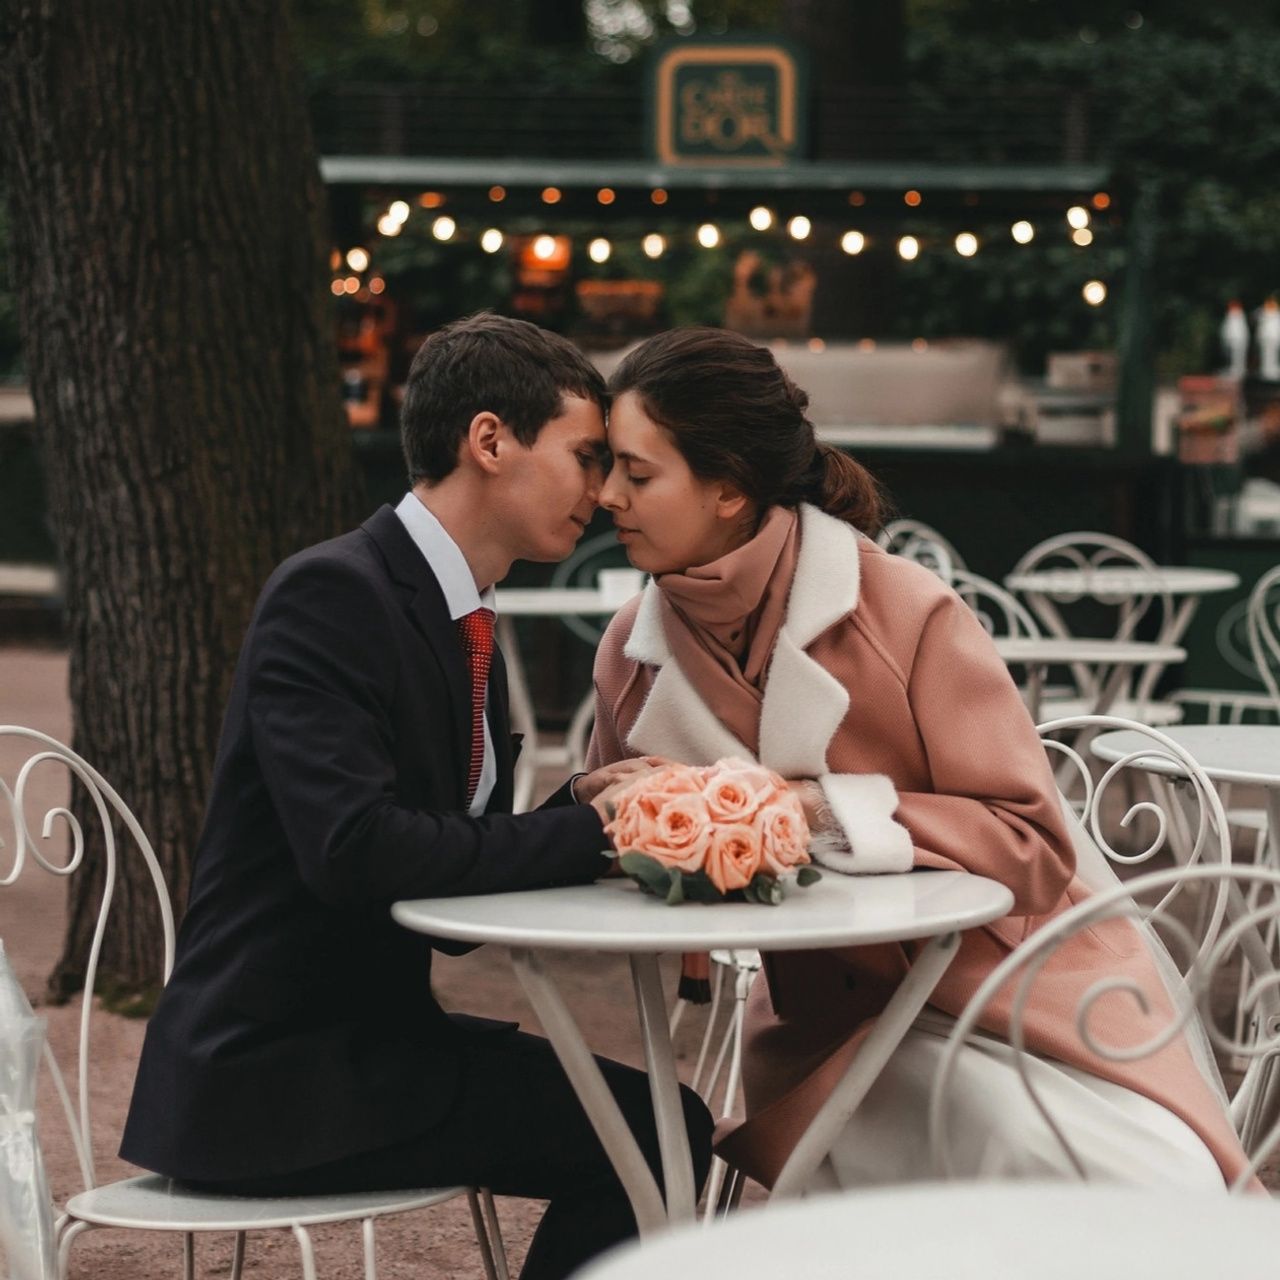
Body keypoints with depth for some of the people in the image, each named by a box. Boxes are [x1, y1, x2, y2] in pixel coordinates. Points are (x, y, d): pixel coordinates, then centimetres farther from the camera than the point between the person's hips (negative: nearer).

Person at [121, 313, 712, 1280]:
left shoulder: (464, 624, 13)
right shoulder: (331, 594, -14)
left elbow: (458, 880, 13)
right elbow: (353, 848, -27)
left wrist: (581, 805, -4)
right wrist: (584, 830, -18)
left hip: (369, 1034, 9)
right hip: (269, 1075, -9)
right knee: (656, 1132, -16)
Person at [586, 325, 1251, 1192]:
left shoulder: (907, 615, -16)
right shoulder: (632, 650, -2)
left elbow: (1033, 846, -16)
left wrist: (823, 808, -24)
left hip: (1012, 985, -2)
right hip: (835, 1027, 2)